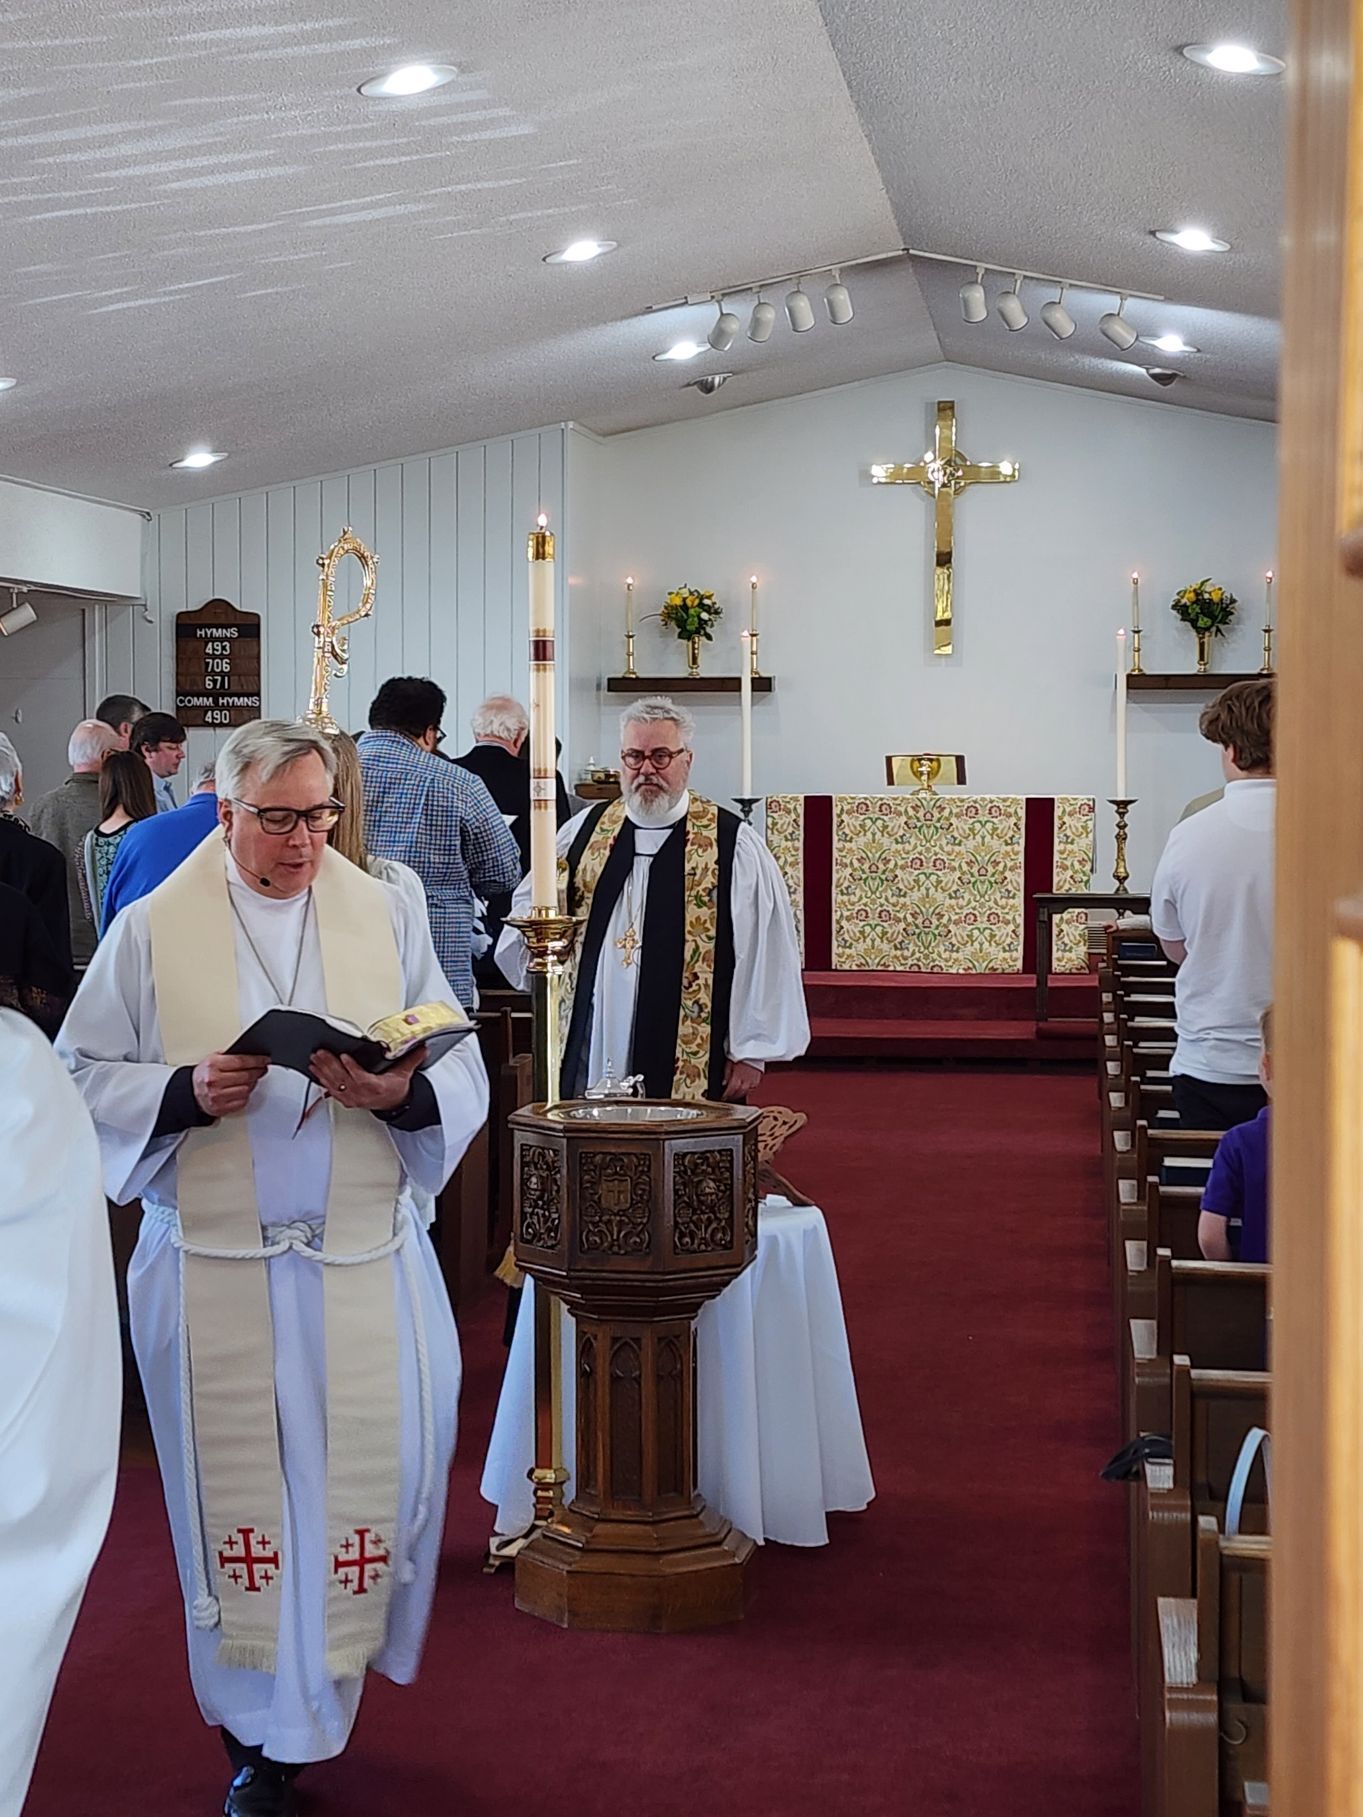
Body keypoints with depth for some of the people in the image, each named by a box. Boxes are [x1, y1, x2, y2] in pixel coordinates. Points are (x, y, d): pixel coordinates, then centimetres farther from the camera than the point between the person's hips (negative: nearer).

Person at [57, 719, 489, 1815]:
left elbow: (464, 1075, 2)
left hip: (366, 1262, 1)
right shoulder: (151, 930, 2)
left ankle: (332, 1674, 29)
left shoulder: (387, 915, 5)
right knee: (241, 1493, 4)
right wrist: (188, 1093, -16)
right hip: (214, 1265, -1)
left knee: (381, 1471, 3)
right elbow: (84, 1077, 1)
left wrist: (401, 1093, -19)